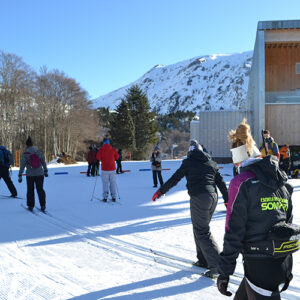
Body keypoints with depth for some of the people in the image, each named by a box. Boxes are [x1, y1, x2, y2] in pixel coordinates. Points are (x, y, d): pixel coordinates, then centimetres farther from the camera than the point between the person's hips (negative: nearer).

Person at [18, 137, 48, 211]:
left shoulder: (25, 154, -9)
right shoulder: (38, 152, -2)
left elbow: (22, 166, -8)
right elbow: (43, 162, 6)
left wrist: (20, 176, -1)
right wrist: (46, 171, 17)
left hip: (30, 175, -2)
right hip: (40, 174, 2)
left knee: (30, 190, 13)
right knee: (40, 189, 10)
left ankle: (30, 206, 17)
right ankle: (43, 206, 7)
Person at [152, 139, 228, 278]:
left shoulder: (188, 162, 2)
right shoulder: (211, 163, 16)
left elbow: (175, 178, 0)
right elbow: (221, 182, 16)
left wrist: (161, 191, 7)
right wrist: (227, 200, 22)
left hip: (199, 197, -6)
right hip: (213, 197, 7)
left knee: (202, 231, -3)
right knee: (201, 227, 20)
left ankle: (217, 265, -10)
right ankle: (203, 260, 24)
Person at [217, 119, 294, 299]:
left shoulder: (241, 183, -12)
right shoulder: (283, 183, 8)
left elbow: (234, 232, -14)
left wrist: (224, 272, -6)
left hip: (259, 265, -7)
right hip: (283, 263, 7)